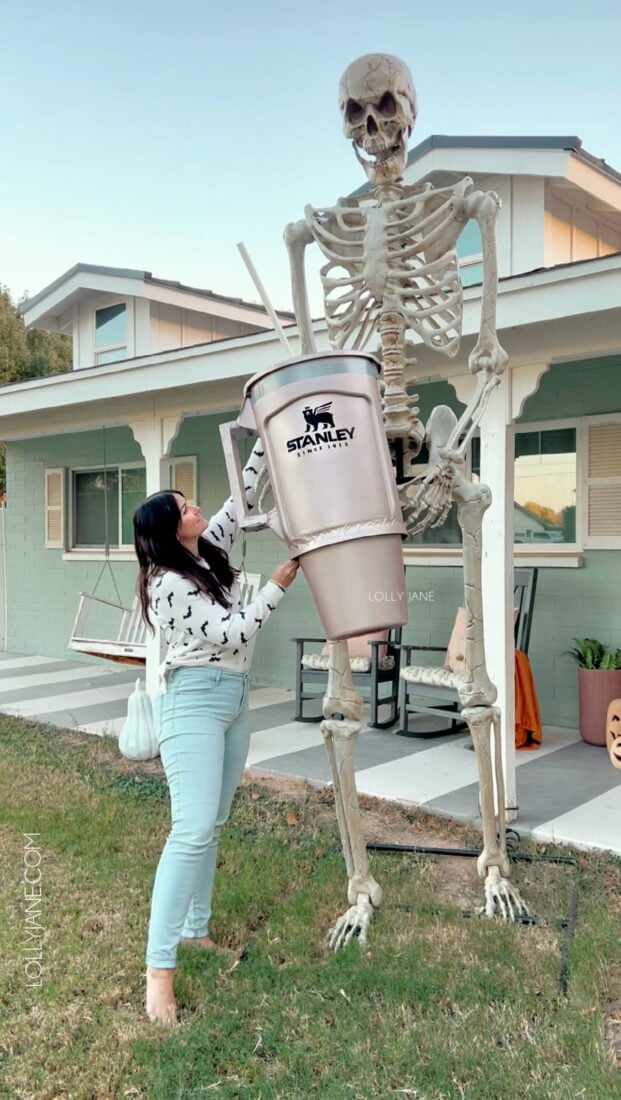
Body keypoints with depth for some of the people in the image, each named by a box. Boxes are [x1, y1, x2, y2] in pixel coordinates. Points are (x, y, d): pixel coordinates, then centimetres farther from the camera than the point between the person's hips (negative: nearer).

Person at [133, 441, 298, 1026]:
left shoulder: (209, 553, 7)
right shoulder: (169, 584, -17)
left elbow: (241, 498, 14)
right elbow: (232, 633, -19)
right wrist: (278, 584, -11)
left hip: (233, 698, 9)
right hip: (194, 702, -9)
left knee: (213, 825, 13)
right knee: (193, 831, -15)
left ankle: (195, 930, 25)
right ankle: (159, 968, -9)